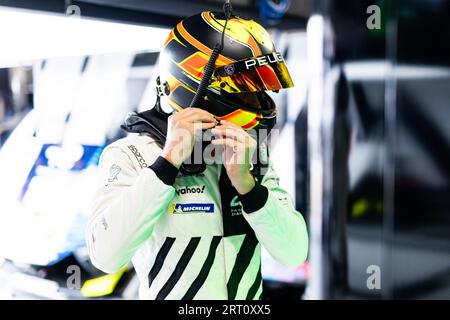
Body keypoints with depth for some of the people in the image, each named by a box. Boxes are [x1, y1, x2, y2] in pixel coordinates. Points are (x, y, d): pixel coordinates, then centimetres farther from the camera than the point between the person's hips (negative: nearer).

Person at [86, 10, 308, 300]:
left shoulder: (252, 152, -3)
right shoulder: (135, 153, -17)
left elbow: (294, 253, -10)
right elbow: (106, 255, -31)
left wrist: (247, 183, -24)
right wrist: (167, 163, -32)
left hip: (248, 295, 5)